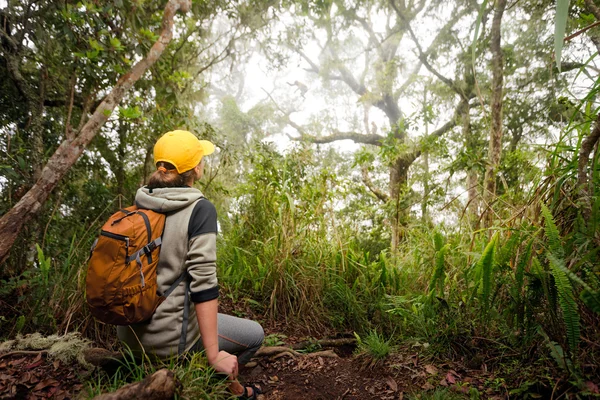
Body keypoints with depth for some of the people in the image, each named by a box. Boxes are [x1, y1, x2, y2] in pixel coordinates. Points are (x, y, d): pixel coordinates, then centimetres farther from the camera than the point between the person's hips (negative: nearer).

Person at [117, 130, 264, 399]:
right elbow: (203, 281, -23)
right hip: (166, 335, -7)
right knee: (255, 334, 15)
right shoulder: (199, 209, -18)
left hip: (130, 331, 7)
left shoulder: (140, 204, 3)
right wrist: (214, 356, -18)